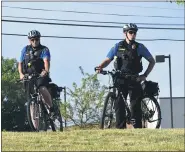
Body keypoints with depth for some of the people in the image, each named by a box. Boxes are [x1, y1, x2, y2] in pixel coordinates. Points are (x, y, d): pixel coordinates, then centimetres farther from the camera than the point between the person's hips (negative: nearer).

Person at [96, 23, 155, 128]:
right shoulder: (118, 46, 9)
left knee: (135, 104, -7)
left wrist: (145, 75, 0)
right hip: (120, 79, 1)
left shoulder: (140, 47, 6)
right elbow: (108, 60, 8)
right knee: (119, 104, -7)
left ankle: (138, 128, -4)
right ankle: (120, 128, -4)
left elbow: (152, 61, 11)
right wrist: (100, 67, -13)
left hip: (134, 80, -1)